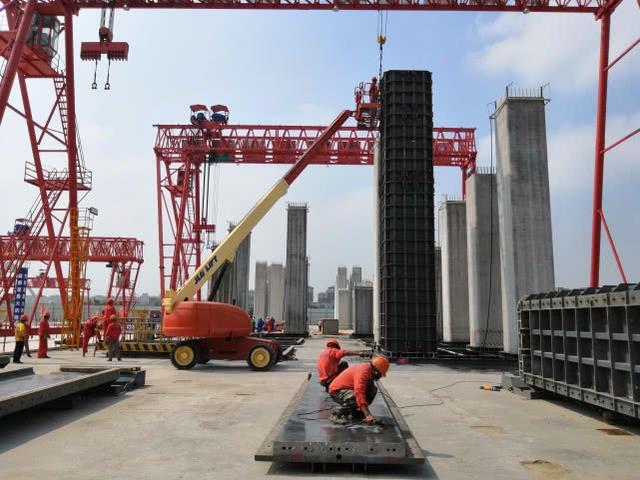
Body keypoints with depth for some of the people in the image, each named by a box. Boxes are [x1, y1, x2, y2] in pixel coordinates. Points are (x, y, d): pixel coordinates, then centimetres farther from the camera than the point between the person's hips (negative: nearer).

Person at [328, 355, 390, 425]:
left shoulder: (369, 370, 2)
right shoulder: (363, 371, -27)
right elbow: (359, 393, -38)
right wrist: (368, 415, -40)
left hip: (348, 389, 9)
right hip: (337, 391, -9)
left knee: (373, 389, 0)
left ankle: (357, 412, 9)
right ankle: (336, 413, -13)